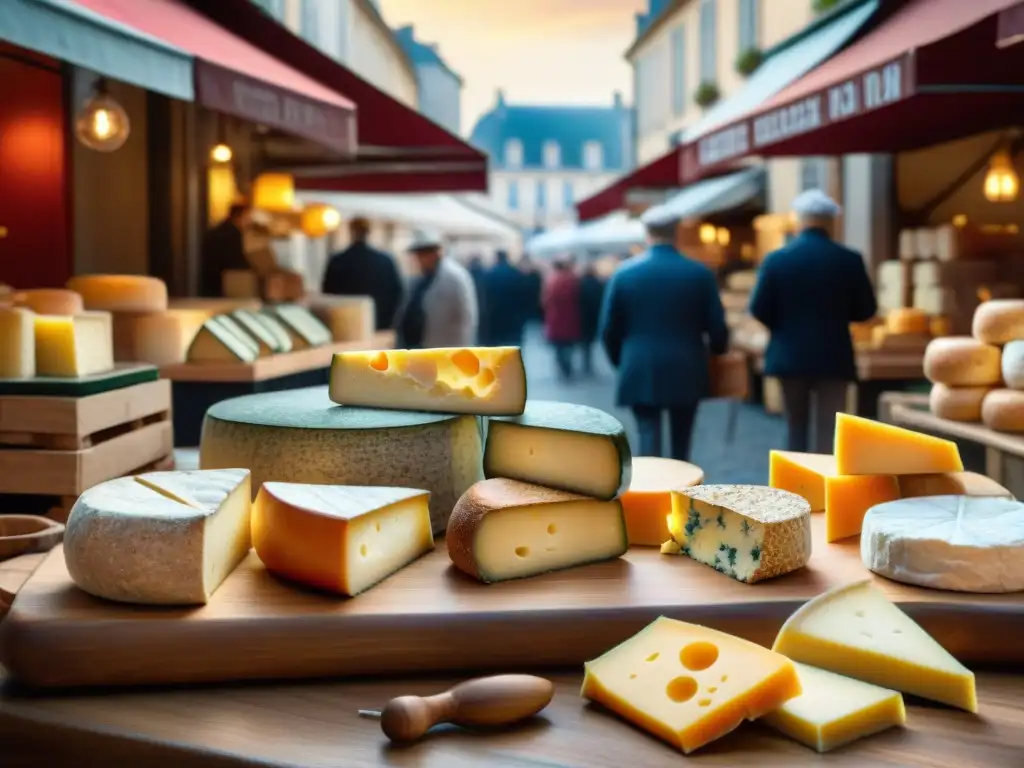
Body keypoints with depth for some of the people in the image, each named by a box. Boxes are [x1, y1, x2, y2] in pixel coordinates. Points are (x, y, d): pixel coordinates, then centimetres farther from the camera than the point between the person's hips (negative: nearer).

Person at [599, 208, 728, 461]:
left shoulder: (624, 273, -1)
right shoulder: (700, 273, -2)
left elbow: (608, 329, 1)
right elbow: (717, 326, -1)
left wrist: (620, 362, 18)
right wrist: (717, 350, 21)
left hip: (641, 373, -1)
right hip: (686, 372, 1)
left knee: (649, 442, 0)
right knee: (681, 447, 14)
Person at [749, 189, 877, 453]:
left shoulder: (776, 259, -5)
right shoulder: (849, 260, -5)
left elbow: (759, 310, -6)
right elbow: (866, 310, 1)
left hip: (789, 356, 1)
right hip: (833, 357, -1)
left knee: (796, 427, 16)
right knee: (828, 430, 3)